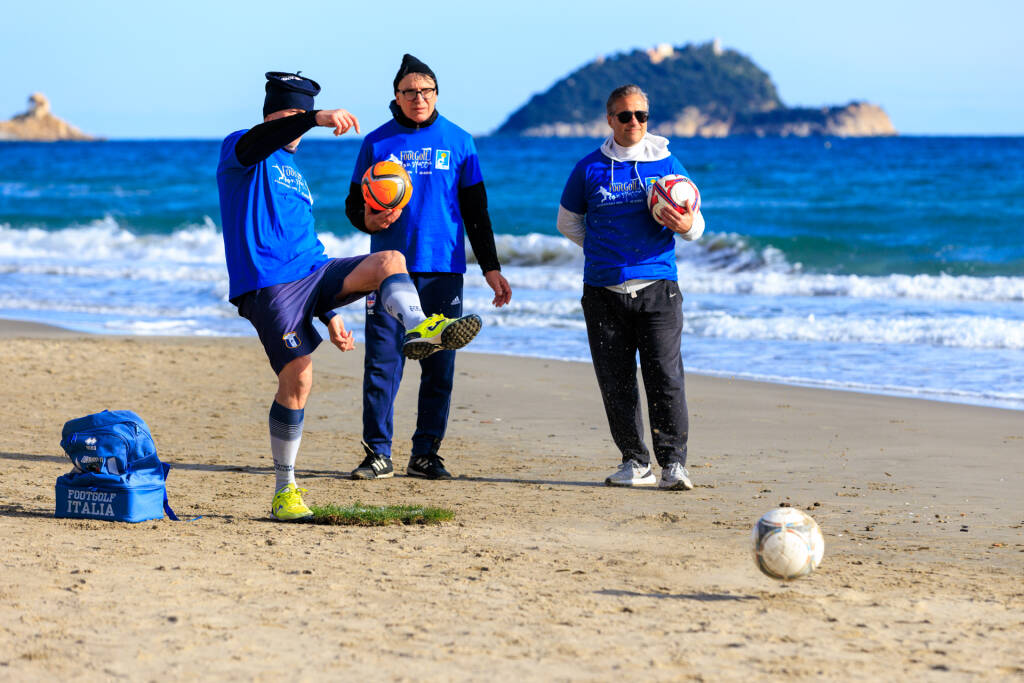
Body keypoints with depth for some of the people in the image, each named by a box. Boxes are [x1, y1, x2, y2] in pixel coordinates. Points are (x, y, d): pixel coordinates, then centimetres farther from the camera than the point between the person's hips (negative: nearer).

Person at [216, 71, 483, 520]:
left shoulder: (296, 175, 27)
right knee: (297, 379, -14)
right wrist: (318, 119, -39)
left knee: (389, 260, -17)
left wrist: (329, 312, 23)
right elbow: (260, 139, -22)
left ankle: (419, 330, -47)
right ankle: (284, 491, -2)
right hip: (267, 286, -7)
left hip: (313, 273, 7)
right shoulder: (240, 152, 4)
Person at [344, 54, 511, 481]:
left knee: (439, 367, 1)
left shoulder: (458, 142, 9)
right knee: (382, 363, -5)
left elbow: (476, 210, 12)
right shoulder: (378, 143, 8)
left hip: (443, 269, 1)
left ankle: (426, 454, 10)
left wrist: (491, 268, 7)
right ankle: (378, 454, 2)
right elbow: (354, 204, 11)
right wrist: (368, 220, -14)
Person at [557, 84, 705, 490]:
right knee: (615, 381, 3)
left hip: (657, 288, -1)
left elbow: (695, 224, 9)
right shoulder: (589, 168, 8)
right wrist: (601, 249, 8)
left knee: (665, 376, -9)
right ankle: (635, 462, 11)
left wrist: (686, 226, -13)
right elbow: (568, 222, 20)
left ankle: (674, 462, -6)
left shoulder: (666, 164, 6)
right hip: (604, 290, 2)